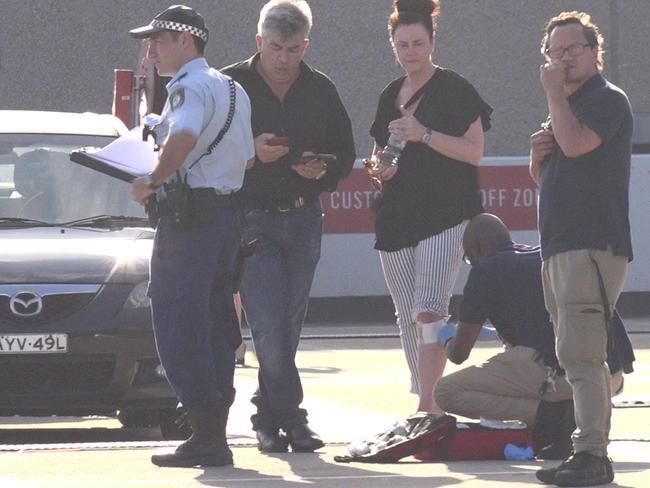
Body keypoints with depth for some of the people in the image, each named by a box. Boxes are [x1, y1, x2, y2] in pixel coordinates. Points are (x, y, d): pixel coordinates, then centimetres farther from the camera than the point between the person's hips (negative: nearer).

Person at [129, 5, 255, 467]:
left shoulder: (189, 87, -12)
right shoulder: (234, 89, 18)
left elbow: (183, 138, -32)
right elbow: (248, 158, 22)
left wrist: (153, 180, -17)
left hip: (188, 216, -9)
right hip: (228, 212, 9)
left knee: (179, 329, -6)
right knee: (215, 329, 12)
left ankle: (205, 437, -11)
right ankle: (216, 434, 12)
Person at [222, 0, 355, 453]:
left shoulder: (321, 90, 7)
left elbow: (346, 154, 14)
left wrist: (323, 168, -9)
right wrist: (250, 151, -18)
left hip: (303, 217, 3)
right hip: (251, 219, -3)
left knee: (289, 325, 5)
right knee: (268, 324, -12)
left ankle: (269, 415, 15)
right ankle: (291, 415, -6)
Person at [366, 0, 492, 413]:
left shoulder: (454, 90, -3)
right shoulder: (390, 96, 17)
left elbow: (474, 151, -9)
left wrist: (424, 134, -20)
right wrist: (379, 167, 5)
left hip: (446, 216, -7)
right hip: (397, 217, 7)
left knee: (430, 309, -19)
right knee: (408, 318, 7)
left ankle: (429, 405, -23)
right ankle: (426, 405, 16)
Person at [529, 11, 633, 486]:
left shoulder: (608, 99, -6)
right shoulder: (565, 106, 23)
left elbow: (575, 143, -24)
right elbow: (544, 179, 30)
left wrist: (554, 92, -11)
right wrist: (539, 155, 7)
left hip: (594, 245, -10)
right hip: (560, 246, 10)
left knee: (578, 352, -17)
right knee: (580, 355, 10)